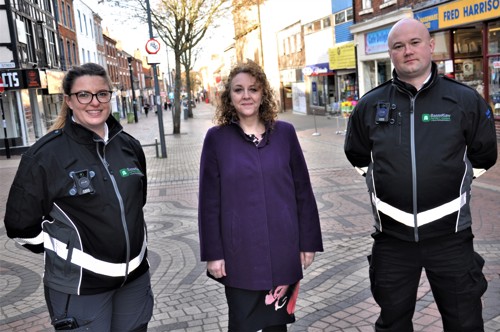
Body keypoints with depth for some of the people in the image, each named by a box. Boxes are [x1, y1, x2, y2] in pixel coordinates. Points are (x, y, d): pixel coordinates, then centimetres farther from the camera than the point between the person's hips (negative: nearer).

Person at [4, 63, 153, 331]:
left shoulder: (129, 145, 2)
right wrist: (64, 253, -1)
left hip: (135, 276, 5)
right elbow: (20, 224, -6)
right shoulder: (45, 154, -13)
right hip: (80, 287, -5)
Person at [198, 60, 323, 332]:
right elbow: (209, 201, -2)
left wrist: (308, 242, 3)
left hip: (282, 248, 2)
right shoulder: (217, 138, -3)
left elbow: (303, 191, 4)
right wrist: (213, 253, -4)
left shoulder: (285, 133, 1)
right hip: (239, 252, -1)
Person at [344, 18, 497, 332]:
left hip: (451, 234, -1)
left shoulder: (466, 100, -4)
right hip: (392, 236, 2)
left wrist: (451, 183, 12)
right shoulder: (370, 105, 0)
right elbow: (358, 157, 16)